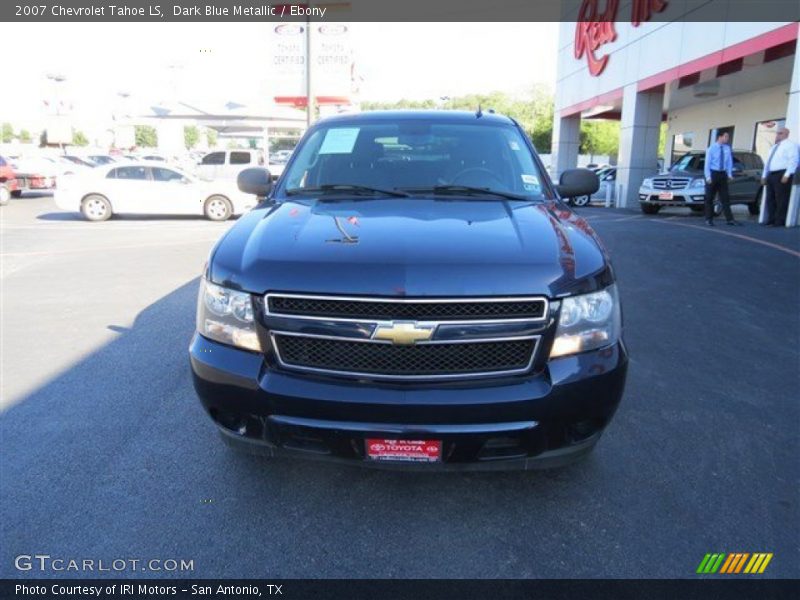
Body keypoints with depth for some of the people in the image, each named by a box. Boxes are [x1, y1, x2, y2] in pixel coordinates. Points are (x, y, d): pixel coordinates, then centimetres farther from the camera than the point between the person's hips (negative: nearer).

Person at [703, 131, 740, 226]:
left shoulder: (727, 148, 4)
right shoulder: (711, 148, -6)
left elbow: (729, 162, 6)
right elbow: (707, 163, -8)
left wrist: (730, 174, -4)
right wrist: (708, 177, -15)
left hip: (723, 174, 3)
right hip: (713, 173, -3)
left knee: (725, 198, 2)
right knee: (709, 198, 4)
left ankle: (730, 219, 1)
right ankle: (709, 219, 12)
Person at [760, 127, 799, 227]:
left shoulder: (790, 145, -1)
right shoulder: (774, 147, 25)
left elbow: (793, 161, -12)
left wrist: (787, 175, -21)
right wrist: (764, 176, 19)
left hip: (782, 174, -8)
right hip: (771, 174, 8)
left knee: (781, 199, -8)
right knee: (770, 199, 7)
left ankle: (779, 221, -8)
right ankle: (771, 220, 11)